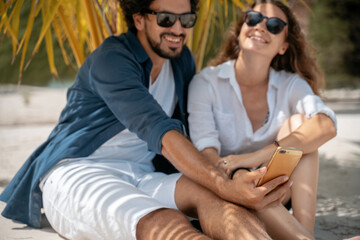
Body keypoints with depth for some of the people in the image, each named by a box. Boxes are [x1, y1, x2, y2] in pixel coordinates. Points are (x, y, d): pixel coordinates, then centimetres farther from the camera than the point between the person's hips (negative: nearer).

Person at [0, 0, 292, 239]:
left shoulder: (182, 59, 13)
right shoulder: (111, 60, -14)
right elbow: (161, 133, -28)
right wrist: (225, 186, -39)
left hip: (140, 178, 6)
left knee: (210, 196, -29)